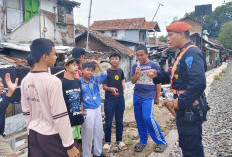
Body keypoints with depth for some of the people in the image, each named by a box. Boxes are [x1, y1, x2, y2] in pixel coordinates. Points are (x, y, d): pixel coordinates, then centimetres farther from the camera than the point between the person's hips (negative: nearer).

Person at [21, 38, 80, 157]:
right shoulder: (52, 81, -21)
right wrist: (70, 145, -15)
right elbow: (60, 116, -22)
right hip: (51, 136, -6)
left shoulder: (25, 81, 0)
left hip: (34, 134, 7)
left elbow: (26, 112, 8)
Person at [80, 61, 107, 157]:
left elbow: (104, 75, -7)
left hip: (97, 109, 5)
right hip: (87, 111, -5)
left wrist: (97, 63, -6)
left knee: (99, 132, 17)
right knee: (87, 134, 4)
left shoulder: (95, 79, 4)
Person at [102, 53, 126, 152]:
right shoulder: (107, 72, -7)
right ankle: (107, 142, 17)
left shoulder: (120, 71, 6)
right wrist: (111, 89, -29)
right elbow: (104, 87, -10)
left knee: (119, 121, 12)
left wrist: (123, 85, 3)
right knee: (108, 122, 3)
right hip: (109, 99, -4)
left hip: (120, 99, 4)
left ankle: (119, 140, 26)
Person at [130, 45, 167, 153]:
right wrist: (136, 74, -11)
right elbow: (132, 81, 9)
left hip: (148, 96, -5)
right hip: (137, 95, 5)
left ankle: (161, 142, -2)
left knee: (148, 118, -15)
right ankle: (143, 141, 23)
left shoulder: (153, 65, -3)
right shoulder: (135, 66, 9)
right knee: (139, 119, 8)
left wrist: (157, 97, -1)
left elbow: (158, 82, -1)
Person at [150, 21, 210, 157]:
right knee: (185, 144, 23)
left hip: (190, 110, -10)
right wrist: (158, 75, 4)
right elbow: (175, 76, 19)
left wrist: (181, 102, -24)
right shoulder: (184, 53, 14)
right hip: (185, 109, 10)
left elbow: (198, 83, -32)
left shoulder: (192, 53, -20)